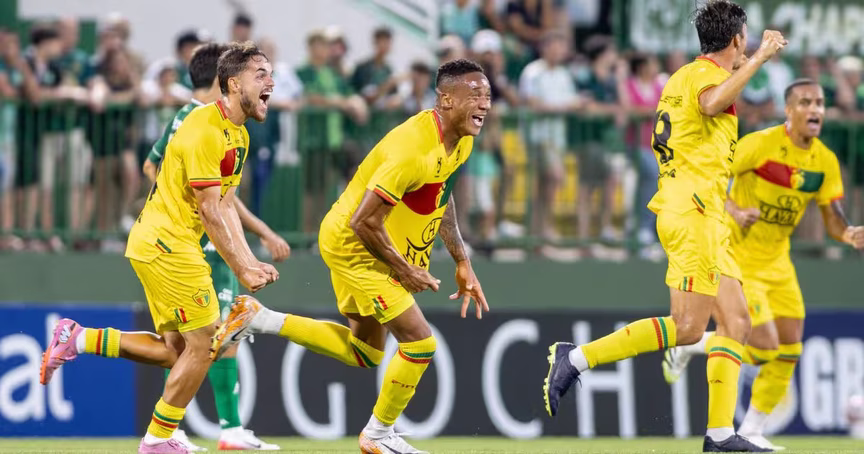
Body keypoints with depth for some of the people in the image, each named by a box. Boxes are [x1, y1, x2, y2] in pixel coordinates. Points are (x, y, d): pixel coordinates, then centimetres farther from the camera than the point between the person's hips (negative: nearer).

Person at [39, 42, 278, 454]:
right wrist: (240, 270, -15)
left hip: (157, 245, 10)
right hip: (166, 243, -10)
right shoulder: (205, 130, -19)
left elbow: (226, 206, 14)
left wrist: (250, 262, 4)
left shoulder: (238, 135, 13)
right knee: (203, 343, -5)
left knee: (176, 350, 12)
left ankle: (77, 339, 15)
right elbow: (209, 212, -19)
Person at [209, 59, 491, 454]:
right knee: (419, 343, -10)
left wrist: (462, 262, 13)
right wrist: (403, 270, -19)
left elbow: (439, 197, 17)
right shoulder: (411, 149, -31)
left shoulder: (461, 141, -2)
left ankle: (258, 319, 21)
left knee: (364, 354, 18)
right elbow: (364, 221, -30)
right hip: (353, 246, -10)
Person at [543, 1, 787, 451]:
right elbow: (711, 102, -35)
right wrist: (759, 58, -30)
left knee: (735, 322, 4)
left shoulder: (685, 75, 19)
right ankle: (576, 358, -10)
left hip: (705, 219, 10)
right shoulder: (705, 74, -9)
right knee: (687, 327, -14)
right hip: (692, 212, -10)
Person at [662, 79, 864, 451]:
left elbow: (834, 221, 2)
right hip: (737, 259, -7)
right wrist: (734, 212, -32)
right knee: (764, 347, -15)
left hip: (777, 262, 7)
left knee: (789, 350, 1)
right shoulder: (761, 144, -19)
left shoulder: (825, 161, -1)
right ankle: (688, 346, 11)